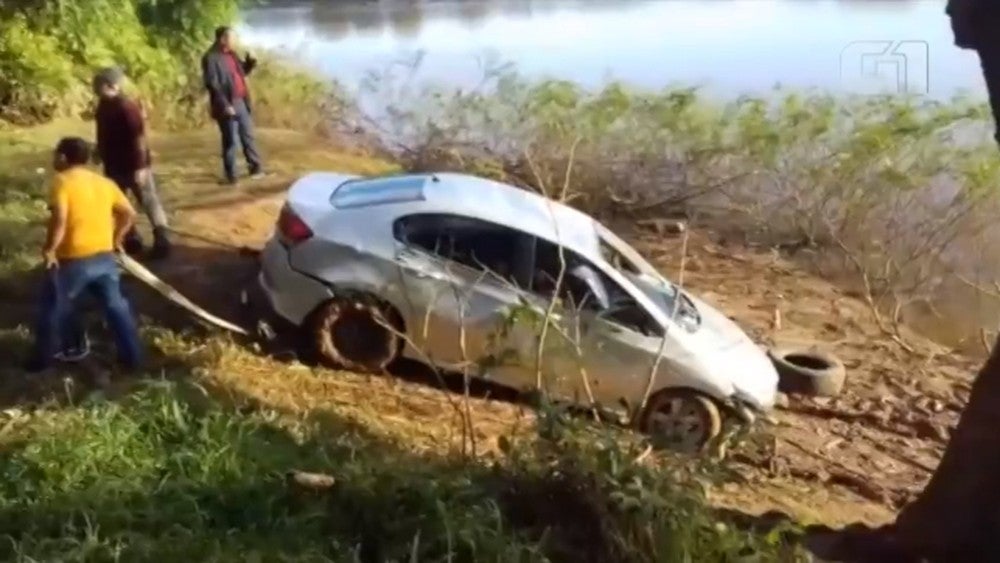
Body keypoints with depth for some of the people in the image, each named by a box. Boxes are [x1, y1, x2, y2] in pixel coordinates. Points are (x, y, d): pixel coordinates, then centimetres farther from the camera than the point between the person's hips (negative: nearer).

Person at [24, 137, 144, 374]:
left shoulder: (63, 181, -9)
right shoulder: (104, 182, 9)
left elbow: (59, 219, -22)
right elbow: (129, 214, 10)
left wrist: (49, 249, -12)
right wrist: (116, 237, 20)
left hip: (73, 259, -5)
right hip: (104, 256, 5)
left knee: (53, 309, 12)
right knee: (116, 306, 13)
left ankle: (42, 359, 22)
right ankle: (132, 356, 16)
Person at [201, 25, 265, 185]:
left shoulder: (231, 54, 12)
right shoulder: (211, 58, -14)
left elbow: (242, 72, 25)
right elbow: (212, 84, -19)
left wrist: (250, 63, 3)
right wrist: (225, 105, -23)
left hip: (241, 102, 8)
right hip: (228, 106, -8)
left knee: (248, 136, 17)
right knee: (230, 141, 0)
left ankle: (256, 167, 29)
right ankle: (231, 176, 10)